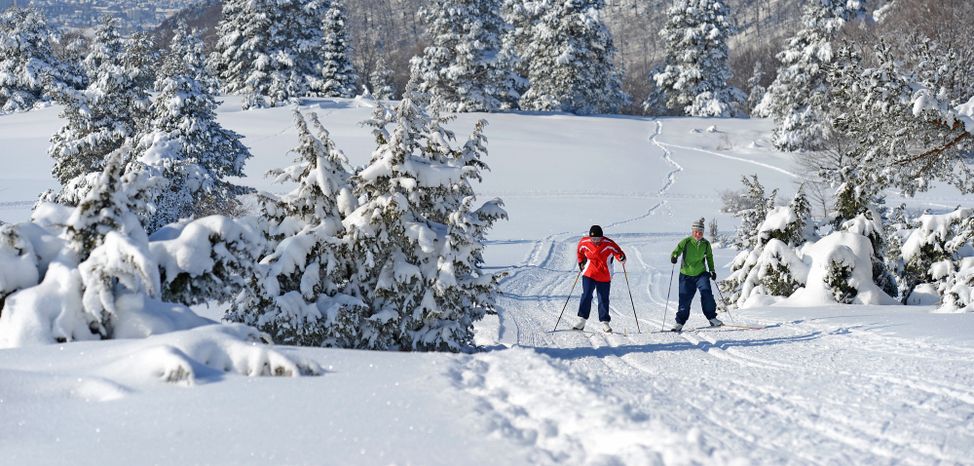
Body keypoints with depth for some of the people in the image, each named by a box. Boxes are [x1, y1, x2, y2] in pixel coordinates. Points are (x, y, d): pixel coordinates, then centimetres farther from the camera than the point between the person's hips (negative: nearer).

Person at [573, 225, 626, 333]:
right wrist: (581, 262, 9)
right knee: (586, 296, -9)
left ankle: (604, 322, 12)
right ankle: (582, 320, -3)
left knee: (603, 299, 3)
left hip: (604, 276, -1)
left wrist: (621, 258, -27)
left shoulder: (609, 244, -15)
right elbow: (580, 252, 14)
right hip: (589, 274, 1)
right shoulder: (584, 242, -7)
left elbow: (618, 252, -6)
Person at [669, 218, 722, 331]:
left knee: (706, 293, -16)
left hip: (701, 274, 2)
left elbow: (709, 257, 17)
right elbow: (676, 251, -10)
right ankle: (679, 323, 9)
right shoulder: (686, 242, -9)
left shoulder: (706, 244, 1)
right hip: (686, 275, -2)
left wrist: (712, 270, 14)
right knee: (685, 299, -2)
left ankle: (712, 318, -4)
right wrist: (674, 257, -33)